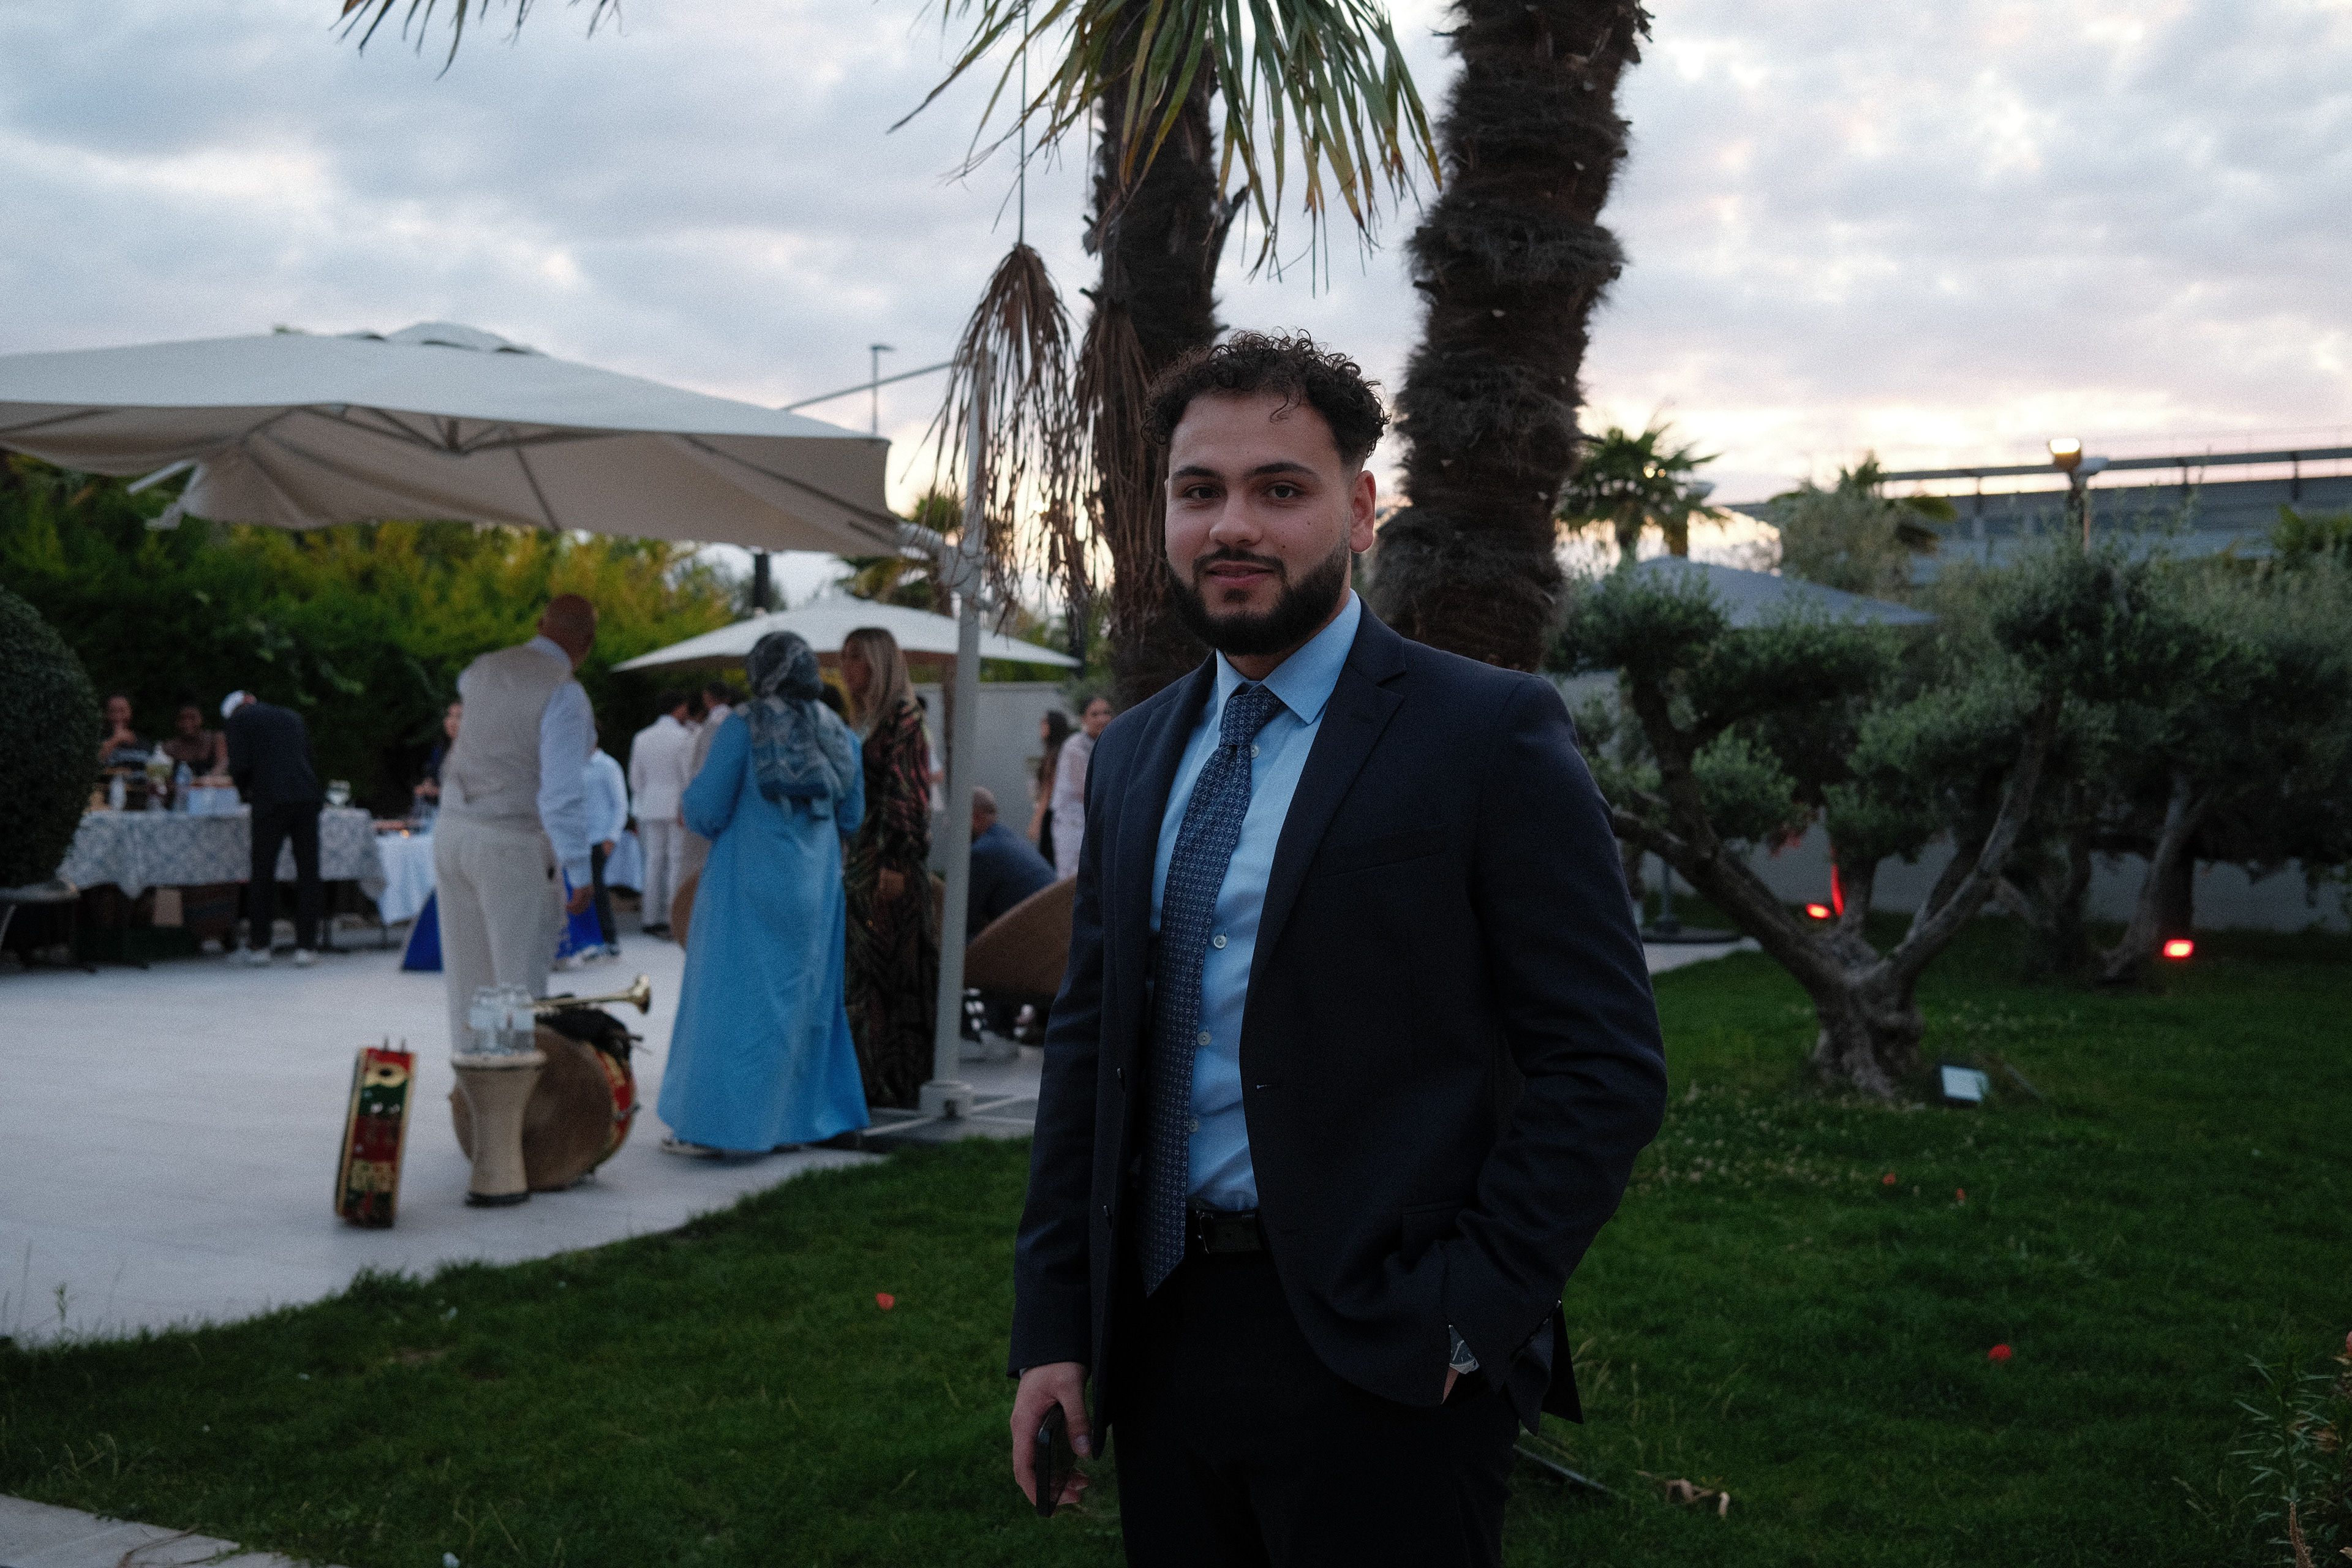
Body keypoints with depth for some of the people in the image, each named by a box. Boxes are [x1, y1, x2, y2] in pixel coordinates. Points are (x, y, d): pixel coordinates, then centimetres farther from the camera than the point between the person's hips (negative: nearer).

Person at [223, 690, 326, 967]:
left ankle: (259, 945, 11)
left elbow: (239, 765, -3)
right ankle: (305, 946, 4)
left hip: (271, 800, -4)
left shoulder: (241, 718, 8)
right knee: (307, 874, 5)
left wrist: (247, 788, 17)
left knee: (263, 873, 7)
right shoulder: (293, 717, 23)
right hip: (308, 797, 4)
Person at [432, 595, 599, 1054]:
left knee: (466, 979, 12)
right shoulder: (564, 694, -14)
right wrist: (579, 870, -15)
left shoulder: (481, 671, 8)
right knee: (520, 982, 0)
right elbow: (563, 791, -19)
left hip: (453, 831, 7)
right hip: (514, 844, -7)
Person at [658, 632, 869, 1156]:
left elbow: (706, 811, -11)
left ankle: (714, 1125, 2)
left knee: (732, 996, 0)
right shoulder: (839, 734, 4)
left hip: (748, 887, -5)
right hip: (815, 890, 5)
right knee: (803, 997, 14)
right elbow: (850, 818, 11)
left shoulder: (742, 726, -10)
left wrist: (690, 799, 11)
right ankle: (797, 1116, 19)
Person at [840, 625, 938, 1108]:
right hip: (865, 859, 9)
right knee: (868, 967, 10)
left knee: (891, 965, -6)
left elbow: (905, 791, -16)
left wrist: (894, 863, -20)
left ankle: (900, 1081, -1)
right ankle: (877, 1078, 15)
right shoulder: (871, 718, 17)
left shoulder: (903, 715, -10)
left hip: (890, 858, -9)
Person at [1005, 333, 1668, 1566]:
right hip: (1159, 1343, 6)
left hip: (1385, 1369, -5)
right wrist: (1053, 1324, 7)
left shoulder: (1490, 735, -9)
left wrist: (1465, 1317, -15)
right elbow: (1087, 1039, 12)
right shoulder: (1133, 756, 10)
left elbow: (1607, 1066, -11)